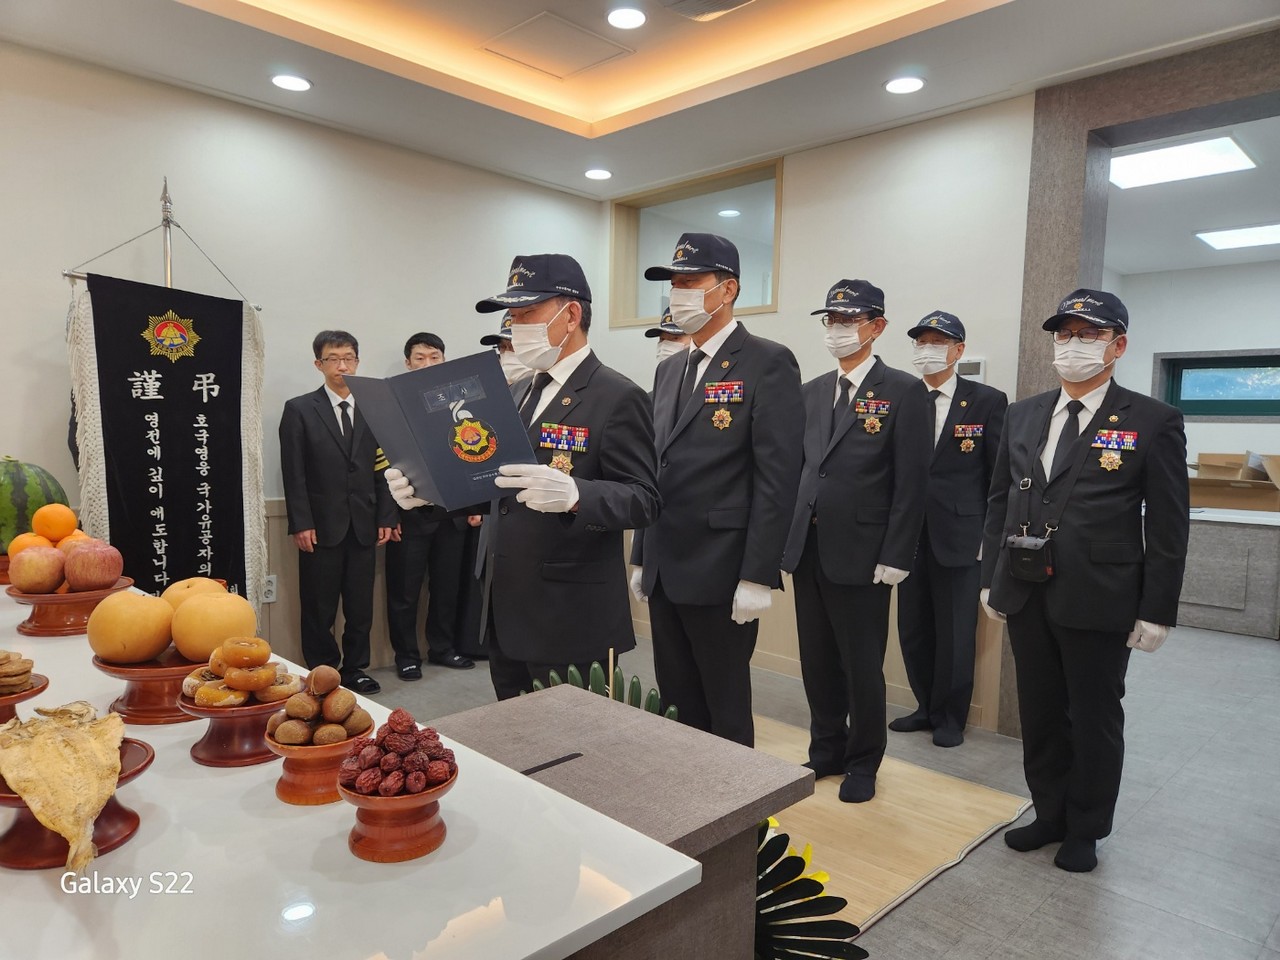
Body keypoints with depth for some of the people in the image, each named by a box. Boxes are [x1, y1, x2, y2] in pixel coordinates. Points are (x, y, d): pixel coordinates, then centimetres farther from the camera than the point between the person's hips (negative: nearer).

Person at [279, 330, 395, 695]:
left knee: (361, 606, 9)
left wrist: (386, 518, 2)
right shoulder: (299, 409, 2)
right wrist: (301, 524, -10)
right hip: (321, 526, -2)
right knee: (319, 607, 6)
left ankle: (355, 668, 22)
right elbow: (294, 473, -3)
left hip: (364, 525, 3)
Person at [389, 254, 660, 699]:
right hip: (506, 613, 8)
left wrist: (572, 494, -35)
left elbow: (642, 500, -17)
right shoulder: (521, 394, 14)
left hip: (570, 620, -8)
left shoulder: (617, 398, -11)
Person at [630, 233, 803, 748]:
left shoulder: (768, 363, -8)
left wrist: (757, 577, -18)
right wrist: (641, 558, 15)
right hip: (665, 571, 7)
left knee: (726, 710, 7)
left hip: (721, 572, -7)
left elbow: (778, 477, -14)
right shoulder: (669, 369, 15)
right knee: (678, 704, 17)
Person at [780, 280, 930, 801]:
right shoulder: (812, 391, 12)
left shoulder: (902, 391, -5)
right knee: (817, 662, 14)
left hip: (861, 554, -5)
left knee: (862, 667, 7)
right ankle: (827, 750, 32)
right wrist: (788, 534, 6)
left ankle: (863, 763, 26)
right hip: (807, 549, 5)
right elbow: (799, 466, 12)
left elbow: (911, 481, -9)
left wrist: (895, 558, -13)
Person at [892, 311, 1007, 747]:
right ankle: (927, 707, 31)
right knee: (913, 630, 12)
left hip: (960, 538, -3)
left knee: (955, 635, 7)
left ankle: (950, 717, 25)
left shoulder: (987, 401, -2)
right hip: (909, 536, 3)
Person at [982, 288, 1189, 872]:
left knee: (1094, 719, 11)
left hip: (1099, 602, -4)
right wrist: (991, 577, 8)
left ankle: (1085, 831, 31)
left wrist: (1157, 610, -8)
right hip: (1027, 595, 4)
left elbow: (1168, 526, -6)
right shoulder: (1022, 415, 8)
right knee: (1039, 714, 16)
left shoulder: (1153, 422, -5)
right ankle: (1050, 814, 35)